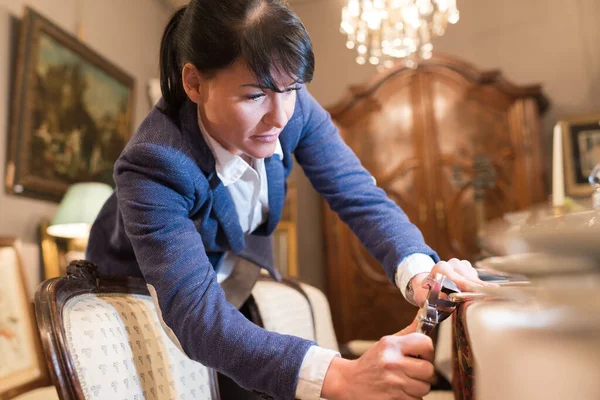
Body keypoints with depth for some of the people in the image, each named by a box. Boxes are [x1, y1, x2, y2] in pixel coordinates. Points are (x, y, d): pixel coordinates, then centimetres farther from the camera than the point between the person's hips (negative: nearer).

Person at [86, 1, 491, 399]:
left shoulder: (293, 107, -24)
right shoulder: (154, 165, -38)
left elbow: (359, 193, -23)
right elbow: (195, 313, -45)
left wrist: (418, 272, -44)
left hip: (241, 270, 3)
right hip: (150, 291, -3)